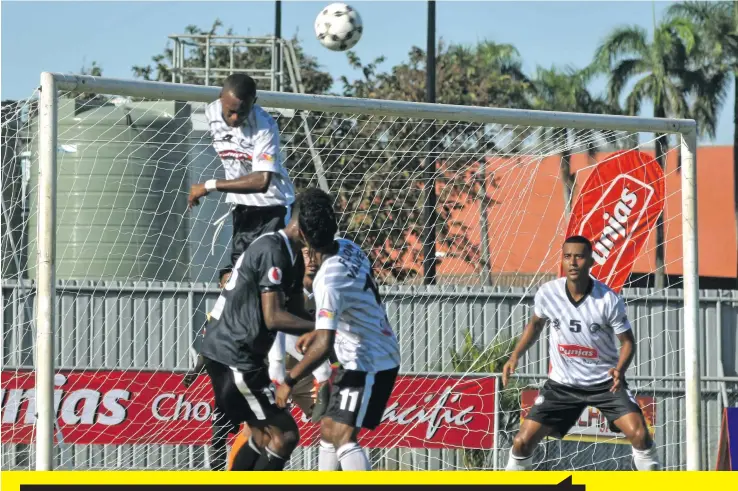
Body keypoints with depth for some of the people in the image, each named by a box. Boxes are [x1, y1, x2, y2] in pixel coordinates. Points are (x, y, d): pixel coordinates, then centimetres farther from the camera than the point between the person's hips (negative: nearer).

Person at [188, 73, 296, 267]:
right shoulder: (212, 112, -5)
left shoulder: (264, 125, -24)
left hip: (272, 210, -6)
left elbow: (262, 181, -33)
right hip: (241, 209, 6)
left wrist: (210, 186, -29)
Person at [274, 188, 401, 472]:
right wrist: (319, 331, 16)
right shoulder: (348, 248, -2)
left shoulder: (328, 283, -28)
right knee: (328, 430, 16)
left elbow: (323, 346, -34)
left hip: (369, 365, -10)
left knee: (343, 437, -19)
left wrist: (289, 381, -25)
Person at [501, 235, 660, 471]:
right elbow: (535, 324, 13)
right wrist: (515, 356, 2)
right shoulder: (547, 293, -10)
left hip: (606, 381, -2)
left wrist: (620, 369, -26)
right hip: (562, 383, 2)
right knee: (522, 441, -5)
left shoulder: (608, 300, -18)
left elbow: (628, 341, -7)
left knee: (639, 433, -21)